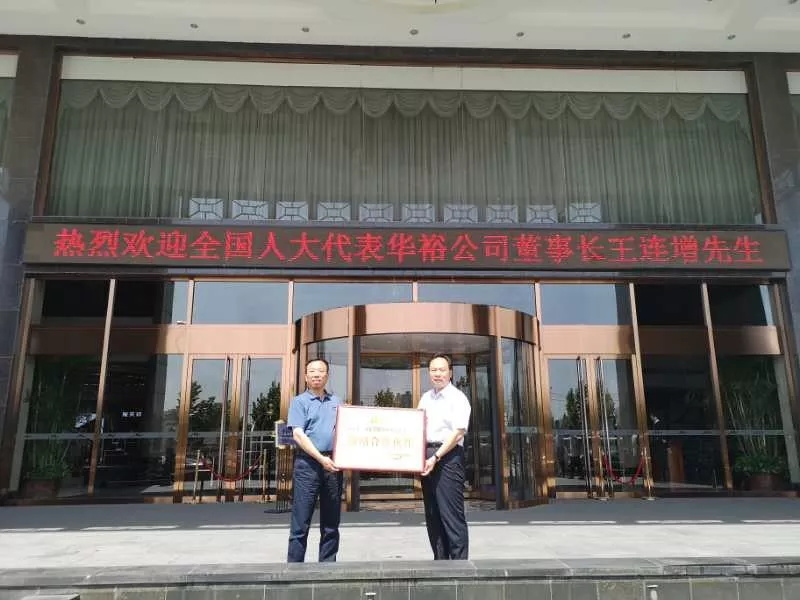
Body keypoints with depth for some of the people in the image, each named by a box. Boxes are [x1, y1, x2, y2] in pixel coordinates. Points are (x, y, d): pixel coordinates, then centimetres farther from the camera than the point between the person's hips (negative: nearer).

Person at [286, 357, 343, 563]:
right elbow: (298, 434, -8)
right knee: (301, 523, -2)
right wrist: (321, 458, -17)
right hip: (307, 463, -4)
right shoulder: (299, 402, 3)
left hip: (333, 465, 4)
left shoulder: (336, 402, 16)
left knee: (331, 523, 9)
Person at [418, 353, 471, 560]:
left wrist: (436, 457, -17)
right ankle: (440, 560, 21)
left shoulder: (458, 398, -5)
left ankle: (459, 561, 0)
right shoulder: (425, 398, 15)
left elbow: (458, 433, -13)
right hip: (427, 456, 7)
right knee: (432, 514, 11)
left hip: (448, 456, -7)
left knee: (451, 514, -7)